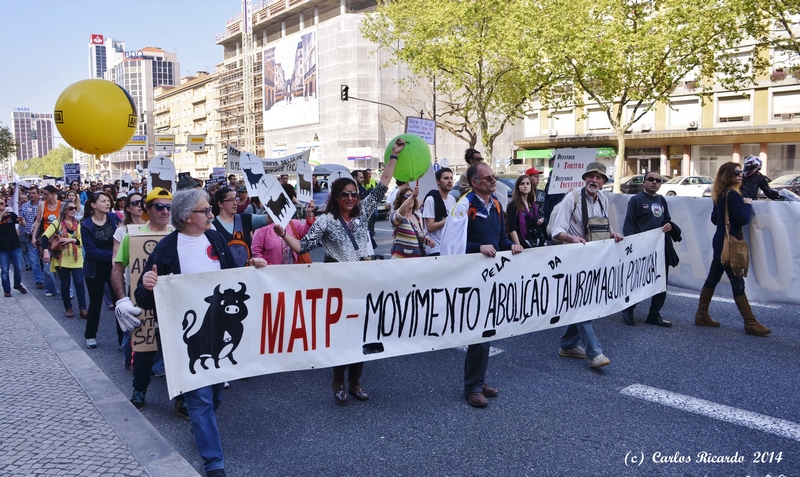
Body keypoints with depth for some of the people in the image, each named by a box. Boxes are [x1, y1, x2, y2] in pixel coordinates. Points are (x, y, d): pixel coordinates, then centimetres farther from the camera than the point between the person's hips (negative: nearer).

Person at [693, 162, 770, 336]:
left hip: (720, 241, 9)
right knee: (737, 283, -5)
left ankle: (702, 315, 20)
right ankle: (751, 323, 1)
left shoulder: (720, 195, 10)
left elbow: (714, 219, 18)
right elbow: (742, 219, -20)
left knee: (712, 278, 13)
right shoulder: (733, 194, -16)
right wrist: (748, 204, -5)